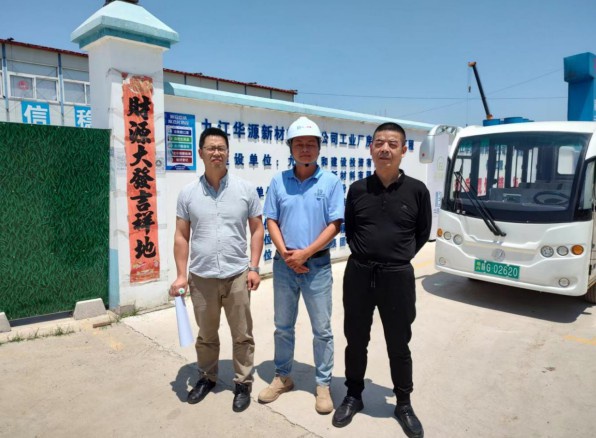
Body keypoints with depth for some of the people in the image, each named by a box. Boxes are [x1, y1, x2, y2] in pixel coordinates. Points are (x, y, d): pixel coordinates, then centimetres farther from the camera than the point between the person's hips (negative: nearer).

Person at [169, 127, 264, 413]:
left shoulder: (245, 189, -1)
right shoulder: (188, 193, 2)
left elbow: (257, 229, 2)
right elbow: (181, 236, 4)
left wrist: (253, 267, -5)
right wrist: (181, 275, -1)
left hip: (237, 275, -1)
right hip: (201, 277, 1)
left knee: (242, 335, 10)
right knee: (206, 335, 18)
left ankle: (243, 383, 28)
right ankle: (206, 378, 39)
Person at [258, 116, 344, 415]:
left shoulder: (331, 182, -3)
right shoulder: (278, 181, 4)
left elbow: (334, 225, -8)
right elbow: (271, 222, 3)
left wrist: (305, 253, -15)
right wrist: (285, 253, -11)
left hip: (317, 265, -2)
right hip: (284, 264, 3)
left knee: (322, 329, 7)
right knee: (283, 326, 15)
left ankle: (323, 384, 24)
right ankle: (282, 377, 33)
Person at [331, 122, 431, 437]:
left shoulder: (417, 190, -4)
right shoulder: (357, 189, 0)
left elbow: (422, 233, 9)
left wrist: (399, 257, 5)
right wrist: (363, 253, 5)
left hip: (398, 277, -1)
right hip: (359, 274, 2)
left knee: (398, 346, 12)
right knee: (356, 341, 15)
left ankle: (404, 404, 34)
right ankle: (353, 396, 35)